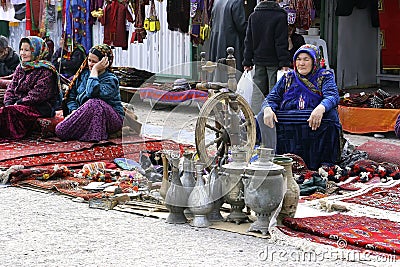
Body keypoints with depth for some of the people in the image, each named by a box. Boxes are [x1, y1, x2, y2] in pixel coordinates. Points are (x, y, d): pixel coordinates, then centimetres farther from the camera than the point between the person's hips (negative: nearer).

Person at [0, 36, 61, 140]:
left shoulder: (45, 70, -6)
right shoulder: (20, 68, 19)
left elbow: (39, 93, -16)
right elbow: (11, 88, 17)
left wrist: (19, 103, -17)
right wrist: (8, 103, -3)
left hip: (41, 107, -8)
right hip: (20, 105, 8)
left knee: (9, 112, -32)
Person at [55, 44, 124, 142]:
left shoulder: (111, 80, -11)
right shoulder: (83, 74, 8)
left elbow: (92, 93, -30)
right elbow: (71, 97, 10)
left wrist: (95, 70, -20)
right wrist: (74, 111, -11)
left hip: (111, 118, -4)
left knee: (95, 103, -38)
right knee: (59, 131, -23)